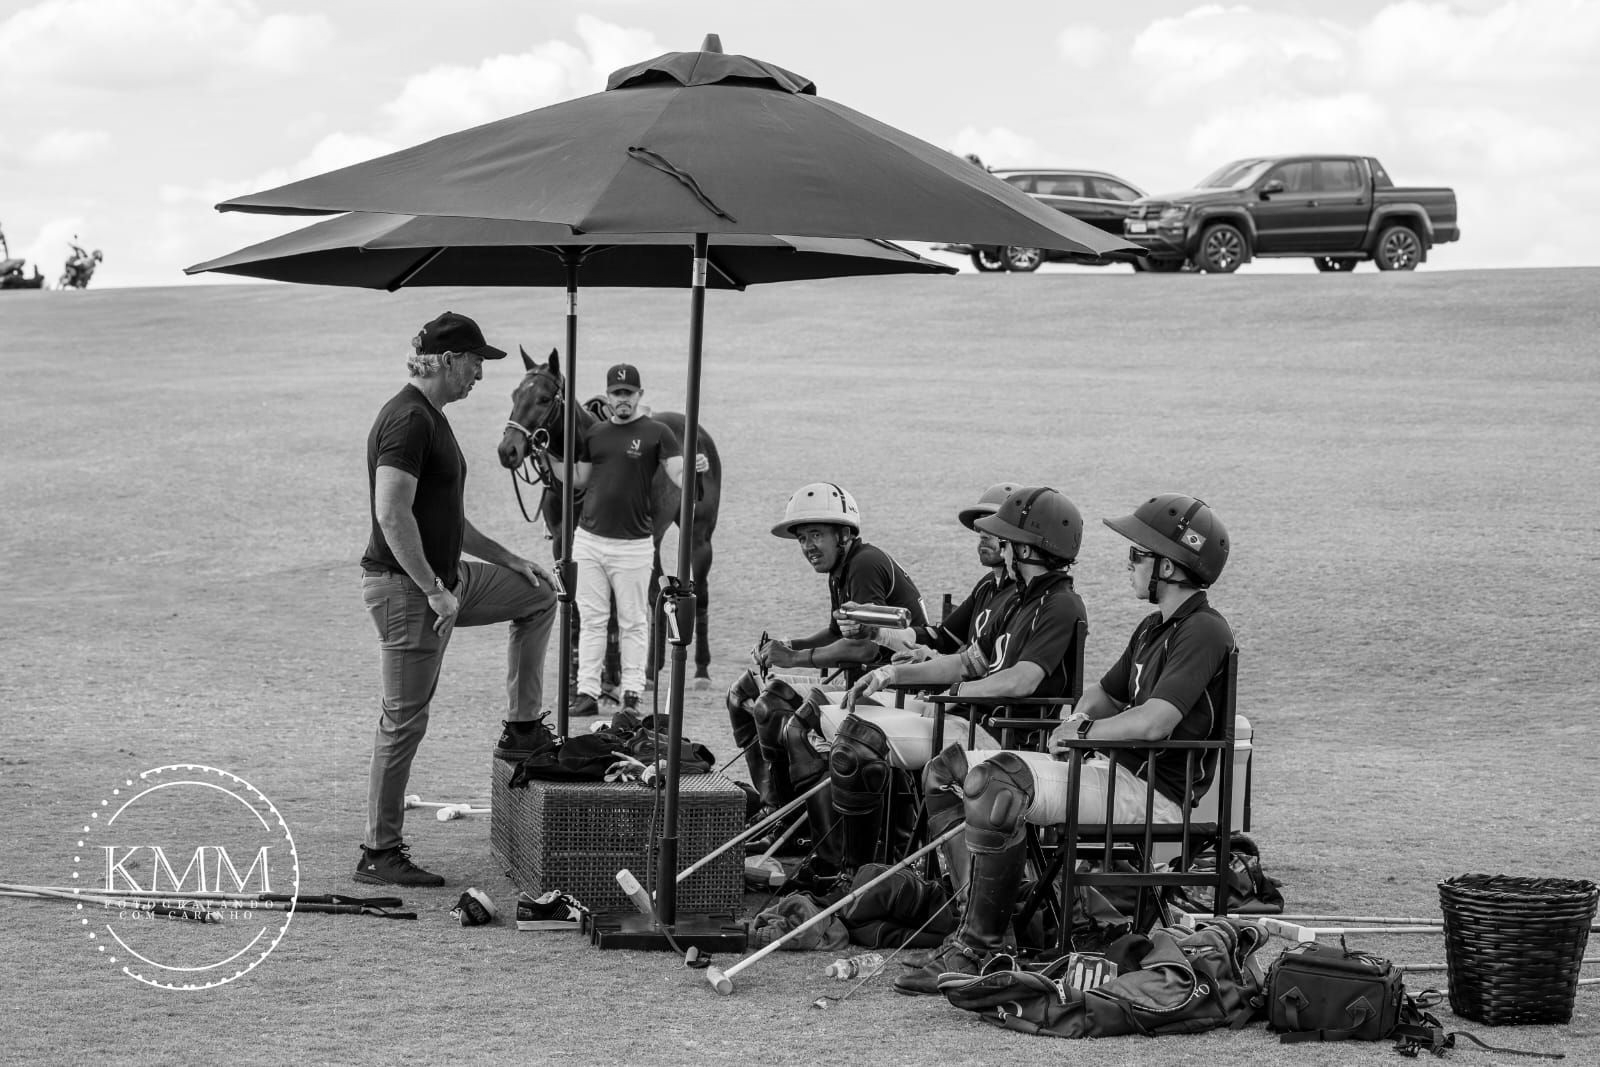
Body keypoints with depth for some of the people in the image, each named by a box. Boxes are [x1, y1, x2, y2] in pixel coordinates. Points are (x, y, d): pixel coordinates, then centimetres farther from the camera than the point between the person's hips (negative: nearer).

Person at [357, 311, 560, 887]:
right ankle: (378, 854, 3)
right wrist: (436, 592, -25)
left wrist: (508, 560, 20)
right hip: (403, 586, -10)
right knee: (405, 720, -4)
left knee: (539, 596, 20)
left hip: (441, 579, 10)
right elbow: (392, 514, -27)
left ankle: (522, 730, 22)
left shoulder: (432, 418, 14)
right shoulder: (407, 418, -18)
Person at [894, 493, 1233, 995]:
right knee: (947, 770, 6)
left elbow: (1154, 723, -23)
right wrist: (1079, 718, 6)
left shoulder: (1204, 631, -13)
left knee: (993, 783, -30)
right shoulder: (1153, 628, 19)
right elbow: (1104, 692, 30)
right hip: (1114, 770, 11)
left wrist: (1082, 733, -7)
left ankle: (980, 949, -26)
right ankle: (975, 918, -5)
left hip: (1156, 795, -11)